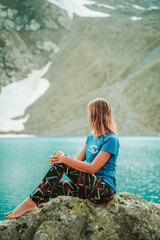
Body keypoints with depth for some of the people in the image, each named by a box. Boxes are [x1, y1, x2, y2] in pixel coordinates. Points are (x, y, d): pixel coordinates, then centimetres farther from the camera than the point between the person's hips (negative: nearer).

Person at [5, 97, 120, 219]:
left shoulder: (111, 140, -12)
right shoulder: (91, 136, 16)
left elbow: (92, 168, -20)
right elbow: (78, 160, 9)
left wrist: (65, 159, -23)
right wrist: (56, 160, -11)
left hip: (105, 190, -8)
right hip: (89, 187, 8)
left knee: (62, 163, -23)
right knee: (50, 188, -12)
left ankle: (31, 202, -22)